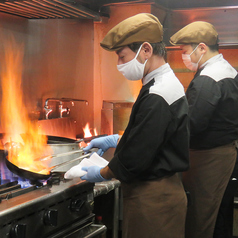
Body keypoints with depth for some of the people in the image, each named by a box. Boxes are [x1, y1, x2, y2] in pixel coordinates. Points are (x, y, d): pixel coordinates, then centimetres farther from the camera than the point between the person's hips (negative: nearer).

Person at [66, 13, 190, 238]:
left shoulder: (156, 98, -25)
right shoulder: (167, 83, 8)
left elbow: (135, 160, -23)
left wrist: (101, 174, -7)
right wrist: (115, 140, 16)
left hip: (152, 198, -10)